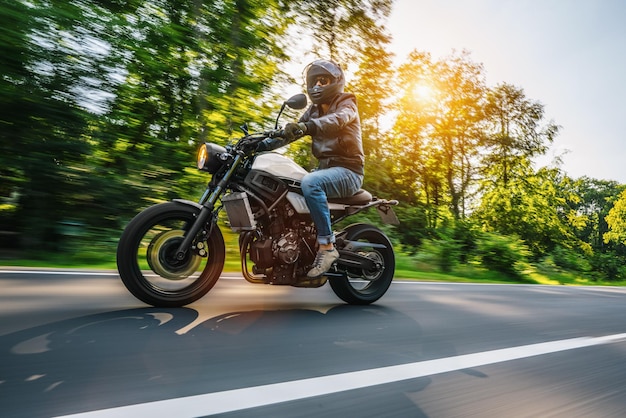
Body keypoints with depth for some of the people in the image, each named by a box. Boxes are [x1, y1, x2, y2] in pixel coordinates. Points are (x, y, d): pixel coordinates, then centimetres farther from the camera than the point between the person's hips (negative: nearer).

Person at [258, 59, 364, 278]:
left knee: (310, 183, -35)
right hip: (325, 168, 7)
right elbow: (293, 130, 7)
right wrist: (265, 143, -10)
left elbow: (336, 120, -26)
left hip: (348, 171, -7)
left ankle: (327, 246, -29)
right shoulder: (313, 110, 19)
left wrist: (306, 126, -45)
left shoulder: (347, 104, -2)